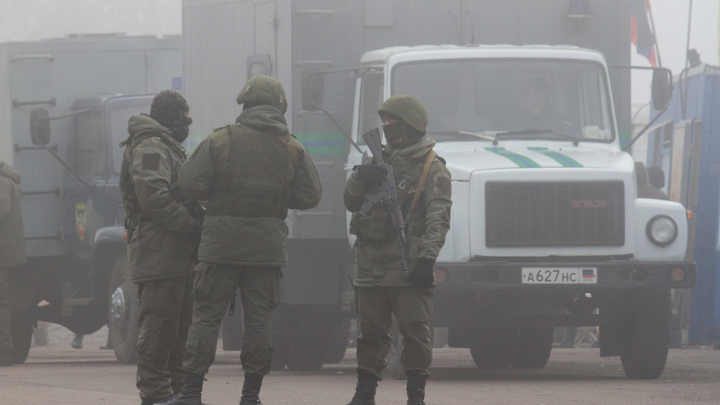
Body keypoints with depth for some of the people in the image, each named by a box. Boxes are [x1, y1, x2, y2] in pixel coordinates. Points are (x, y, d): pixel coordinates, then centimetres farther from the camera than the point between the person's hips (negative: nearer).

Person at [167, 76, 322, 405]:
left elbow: (191, 183, -6)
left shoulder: (219, 141, -5)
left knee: (206, 315, 3)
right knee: (259, 319, 6)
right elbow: (310, 196, 6)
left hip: (221, 242, -2)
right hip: (268, 247, 2)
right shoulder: (292, 149, 2)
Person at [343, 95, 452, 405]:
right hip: (370, 263, 6)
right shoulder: (380, 161, 20)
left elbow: (438, 219, -9)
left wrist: (427, 258, -21)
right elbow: (351, 203, 19)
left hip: (408, 268, -6)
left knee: (414, 330, -6)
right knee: (371, 330, 9)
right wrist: (359, 179, -2)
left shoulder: (432, 168, -1)